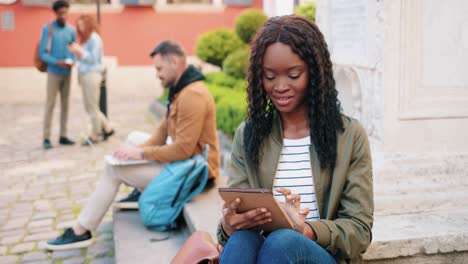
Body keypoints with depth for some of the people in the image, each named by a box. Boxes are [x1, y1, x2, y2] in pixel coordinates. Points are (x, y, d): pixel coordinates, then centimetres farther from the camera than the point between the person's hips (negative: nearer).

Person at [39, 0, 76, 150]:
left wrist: (71, 62, -11)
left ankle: (63, 136, 14)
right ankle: (46, 138, -1)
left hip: (67, 73, 4)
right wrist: (57, 62, -20)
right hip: (54, 72, -4)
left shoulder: (71, 30, 7)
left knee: (65, 104, 7)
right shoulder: (48, 29, -5)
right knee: (50, 104, -4)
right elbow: (42, 53, -8)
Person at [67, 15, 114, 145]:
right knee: (88, 106, 12)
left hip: (92, 75, -9)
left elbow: (93, 59, -14)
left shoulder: (94, 38, -10)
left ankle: (95, 135, 8)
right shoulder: (86, 39, 16)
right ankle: (107, 128, 20)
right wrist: (75, 52, 4)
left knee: (92, 106, -1)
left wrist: (79, 50, -13)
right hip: (84, 75, 9)